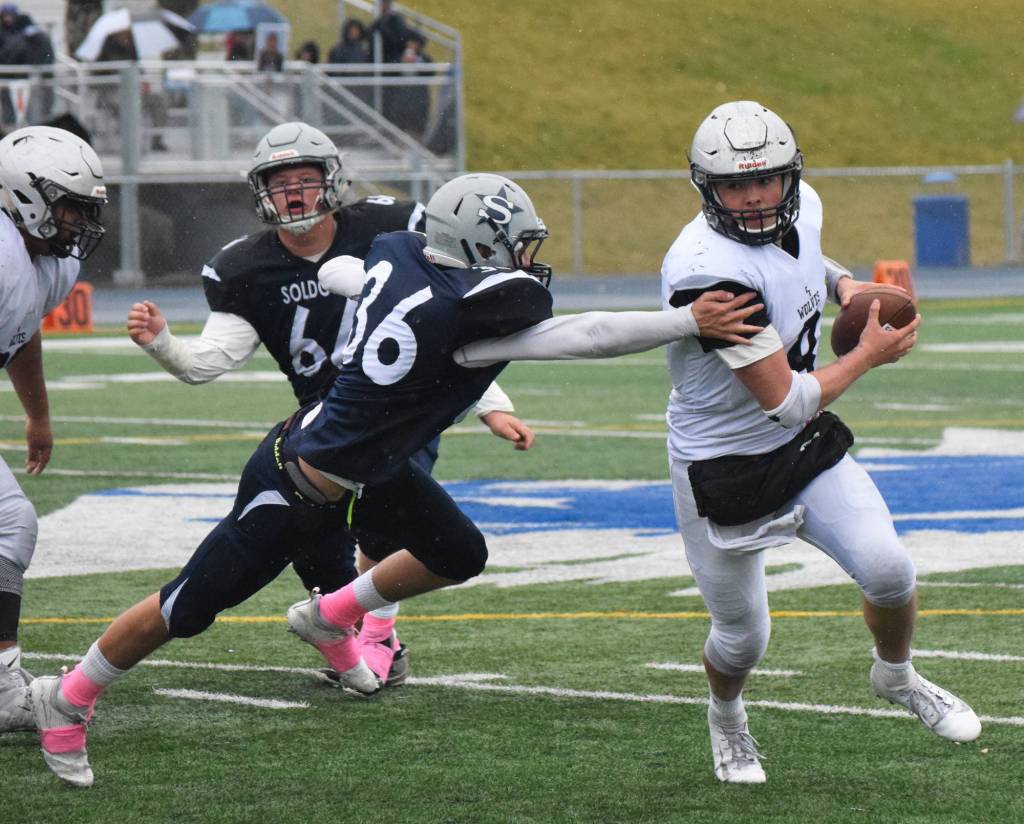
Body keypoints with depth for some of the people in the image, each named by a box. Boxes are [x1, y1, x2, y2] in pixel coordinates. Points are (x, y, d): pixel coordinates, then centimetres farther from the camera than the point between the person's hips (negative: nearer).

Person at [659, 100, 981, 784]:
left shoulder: (802, 209, -8)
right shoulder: (709, 270, -33)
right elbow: (787, 401, -29)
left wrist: (843, 283, 0)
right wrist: (869, 355, -15)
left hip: (806, 446, 6)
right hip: (724, 467, -6)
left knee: (888, 572, -7)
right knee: (743, 637, 7)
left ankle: (896, 677, 26)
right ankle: (727, 717, 43)